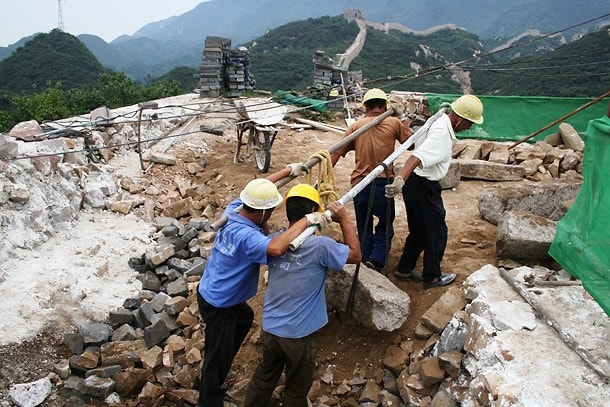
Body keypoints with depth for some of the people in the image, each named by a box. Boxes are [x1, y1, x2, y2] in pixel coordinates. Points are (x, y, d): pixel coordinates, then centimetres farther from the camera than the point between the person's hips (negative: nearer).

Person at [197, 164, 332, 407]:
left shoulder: (234, 208, -11)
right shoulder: (245, 236, -37)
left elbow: (256, 189, 8)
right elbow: (275, 248, -56)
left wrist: (288, 170, 13)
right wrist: (306, 220, -47)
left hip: (215, 292, 10)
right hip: (218, 305, -10)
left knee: (245, 318, 34)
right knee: (217, 355, 8)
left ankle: (221, 368, 54)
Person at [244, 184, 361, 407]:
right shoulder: (320, 246, -23)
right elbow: (355, 255, -9)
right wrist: (344, 219, -6)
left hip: (269, 329, 5)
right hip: (299, 335, -5)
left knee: (263, 378, 27)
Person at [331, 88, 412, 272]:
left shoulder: (356, 126, 5)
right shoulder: (394, 123, 1)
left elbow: (336, 152, -1)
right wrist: (404, 124, 24)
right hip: (383, 181, -2)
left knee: (364, 226, 15)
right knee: (385, 223, 13)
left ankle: (367, 260, 22)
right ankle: (377, 259, -3)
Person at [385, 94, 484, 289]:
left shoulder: (439, 122, 7)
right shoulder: (441, 133, -24)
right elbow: (417, 157, -40)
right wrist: (400, 180, -53)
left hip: (416, 183, 10)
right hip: (423, 186, -10)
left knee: (419, 231, 20)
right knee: (437, 232, 6)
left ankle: (404, 270, 31)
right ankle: (432, 277, 21)